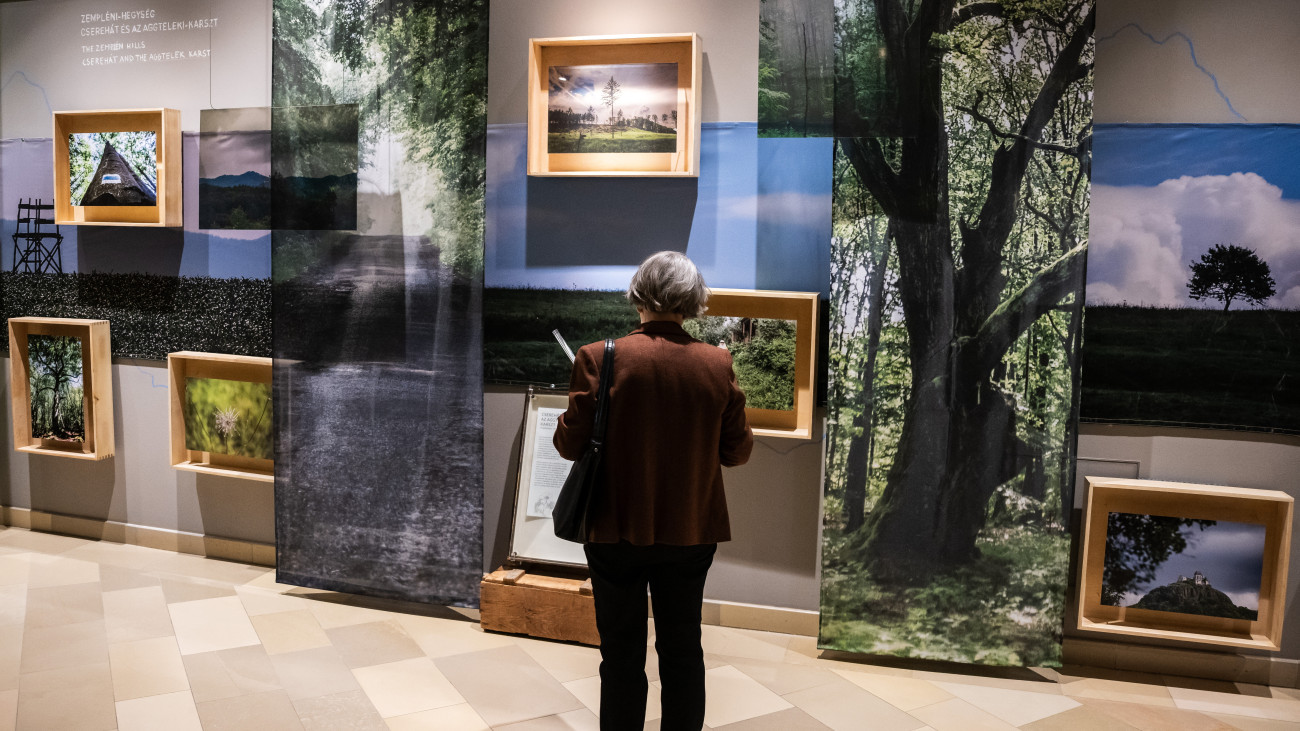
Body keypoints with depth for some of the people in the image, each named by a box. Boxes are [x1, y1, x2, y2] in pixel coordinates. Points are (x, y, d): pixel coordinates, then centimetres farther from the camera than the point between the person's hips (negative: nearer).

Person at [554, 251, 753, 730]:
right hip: (692, 530, 2)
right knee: (683, 649, 17)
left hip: (618, 529, -2)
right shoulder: (718, 364, -9)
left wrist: (569, 416, 9)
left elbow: (571, 443, -12)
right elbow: (737, 451, -3)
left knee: (621, 653, 13)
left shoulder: (598, 358, -16)